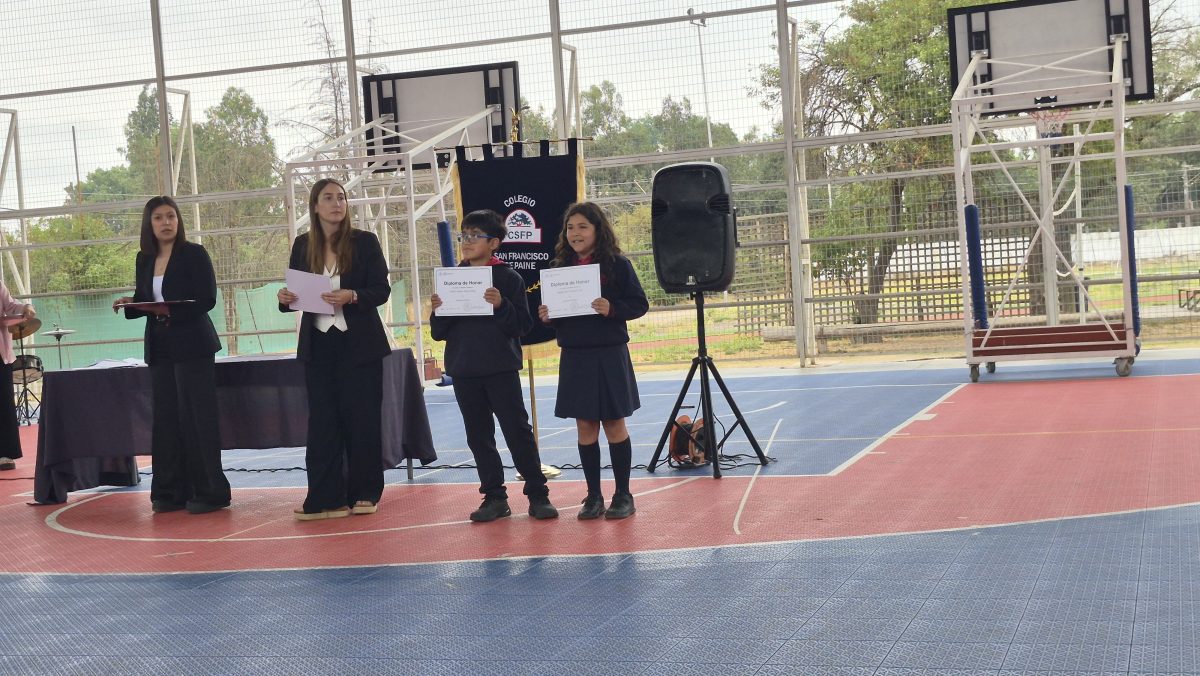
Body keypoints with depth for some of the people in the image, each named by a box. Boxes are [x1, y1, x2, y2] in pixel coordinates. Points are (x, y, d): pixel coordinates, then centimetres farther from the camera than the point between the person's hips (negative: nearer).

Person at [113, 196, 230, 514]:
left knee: (197, 416, -4)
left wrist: (170, 309, -24)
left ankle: (209, 491, 1)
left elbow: (206, 299, -13)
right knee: (165, 417, 6)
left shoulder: (194, 254, -6)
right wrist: (129, 305, -6)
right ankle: (171, 491, 13)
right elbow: (143, 300, 16)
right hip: (160, 347, 6)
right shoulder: (144, 259, 10)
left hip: (191, 345, -6)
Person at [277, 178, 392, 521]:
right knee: (322, 421, 1)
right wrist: (285, 298, -10)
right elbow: (296, 292, 12)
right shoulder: (303, 245, 6)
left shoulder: (364, 242, -3)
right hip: (319, 345, 2)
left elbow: (382, 289, -5)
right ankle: (325, 498, 3)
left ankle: (364, 494, 13)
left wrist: (352, 296, -22)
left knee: (361, 419, 2)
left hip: (359, 343, -2)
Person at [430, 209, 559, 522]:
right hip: (464, 372, 4)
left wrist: (501, 305, -24)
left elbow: (522, 325, -8)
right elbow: (438, 333, 10)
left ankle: (538, 496, 5)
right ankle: (494, 497, 17)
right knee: (478, 436, 9)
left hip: (501, 369, -4)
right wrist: (437, 311, -10)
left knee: (517, 431, -2)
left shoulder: (508, 279, -4)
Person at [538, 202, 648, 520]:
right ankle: (593, 496, 17)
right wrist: (547, 316, -9)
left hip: (609, 356, -3)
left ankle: (623, 495, 14)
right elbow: (553, 311, 13)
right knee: (585, 427, 7)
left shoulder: (617, 264, -4)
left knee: (614, 424, 4)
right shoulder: (559, 267, 7)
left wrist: (612, 309, -22)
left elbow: (639, 304, -6)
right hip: (574, 357, 4)